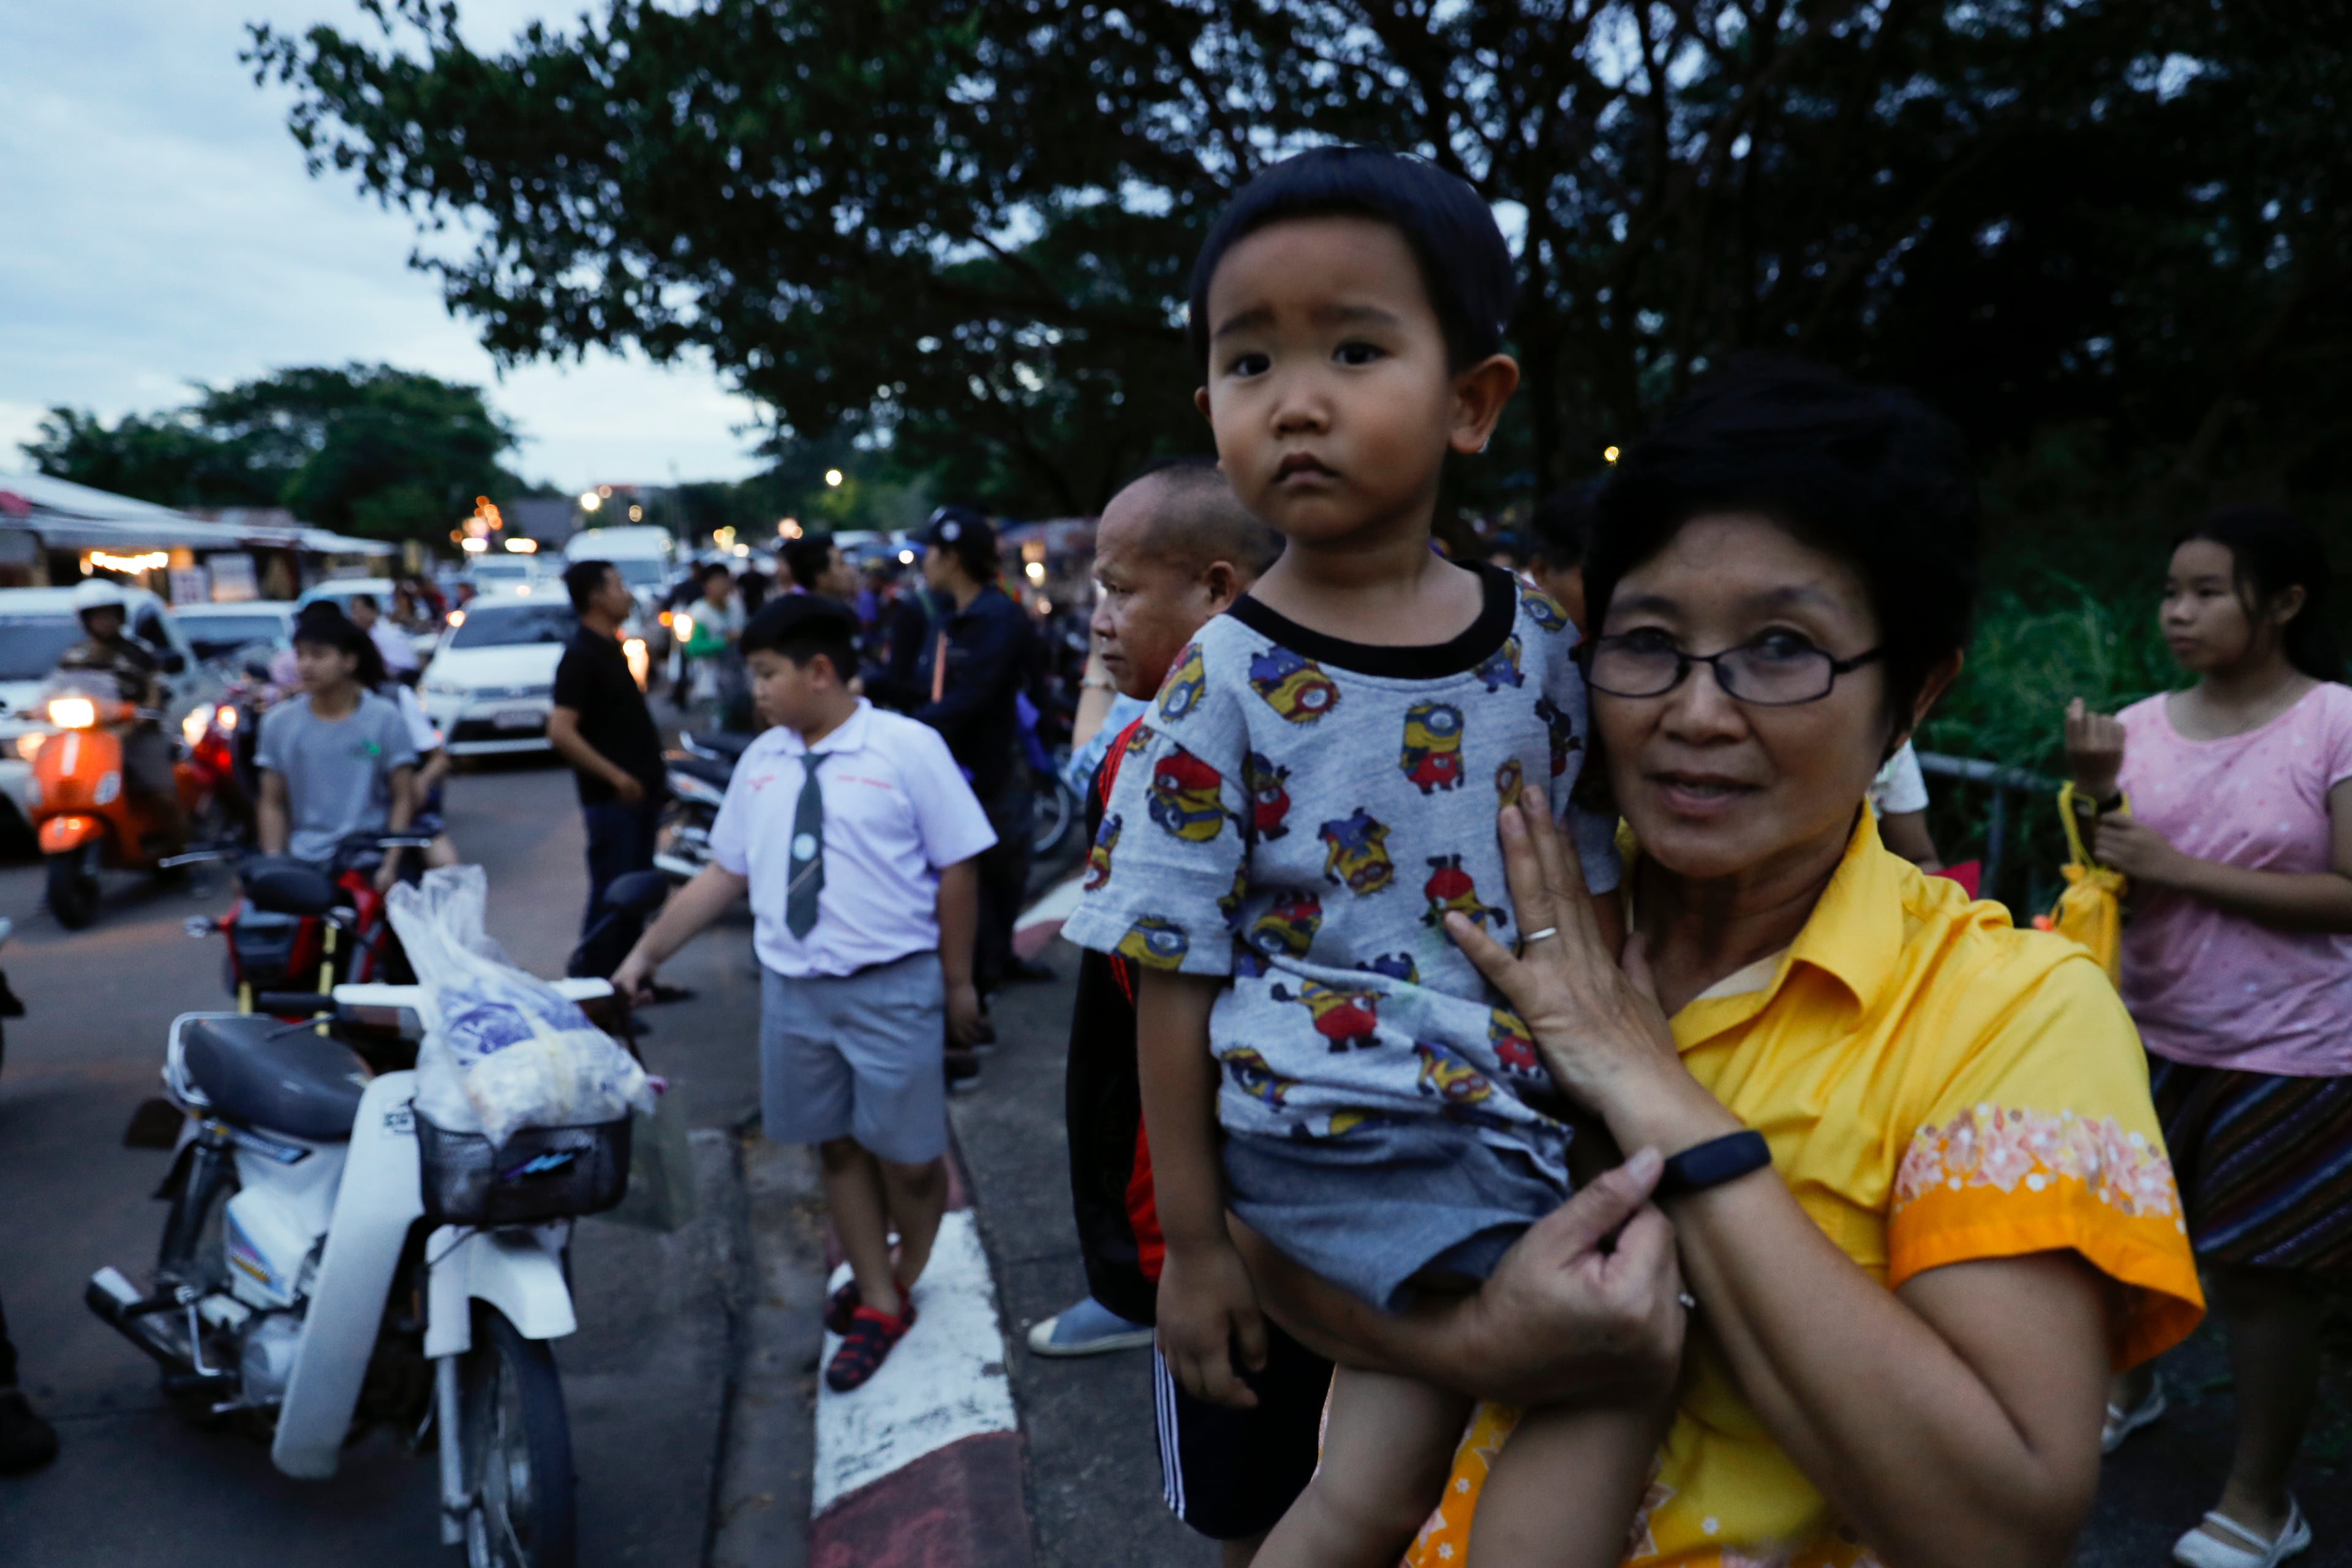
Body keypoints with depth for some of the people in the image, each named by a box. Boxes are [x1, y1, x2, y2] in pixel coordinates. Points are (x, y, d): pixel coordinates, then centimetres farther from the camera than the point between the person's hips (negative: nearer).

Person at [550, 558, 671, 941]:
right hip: (612, 796, -9)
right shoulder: (580, 655, -16)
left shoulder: (610, 648, 13)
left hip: (640, 791, 9)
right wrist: (616, 777, -23)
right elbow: (561, 733, -24)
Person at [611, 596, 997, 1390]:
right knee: (838, 1146, 13)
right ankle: (875, 1300, 30)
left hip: (892, 987, -4)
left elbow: (956, 867, -7)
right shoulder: (760, 761, 6)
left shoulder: (906, 747, -8)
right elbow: (723, 874, 10)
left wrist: (957, 982, -5)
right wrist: (646, 953, 7)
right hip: (792, 988, 5)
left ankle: (900, 1282, 33)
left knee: (907, 1157, 6)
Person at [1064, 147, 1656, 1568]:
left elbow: (1589, 894, 10)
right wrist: (1192, 1242, -4)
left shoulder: (1542, 649, 0)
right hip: (1326, 1126, -4)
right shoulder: (1223, 689, -12)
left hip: (1514, 1111, 5)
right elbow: (1177, 981, -8)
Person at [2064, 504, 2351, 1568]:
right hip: (2150, 1035, 4)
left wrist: (2179, 868, -21)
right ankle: (2131, 1387, 46)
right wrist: (2097, 793, -18)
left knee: (2254, 1272, 5)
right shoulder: (2142, 724, -2)